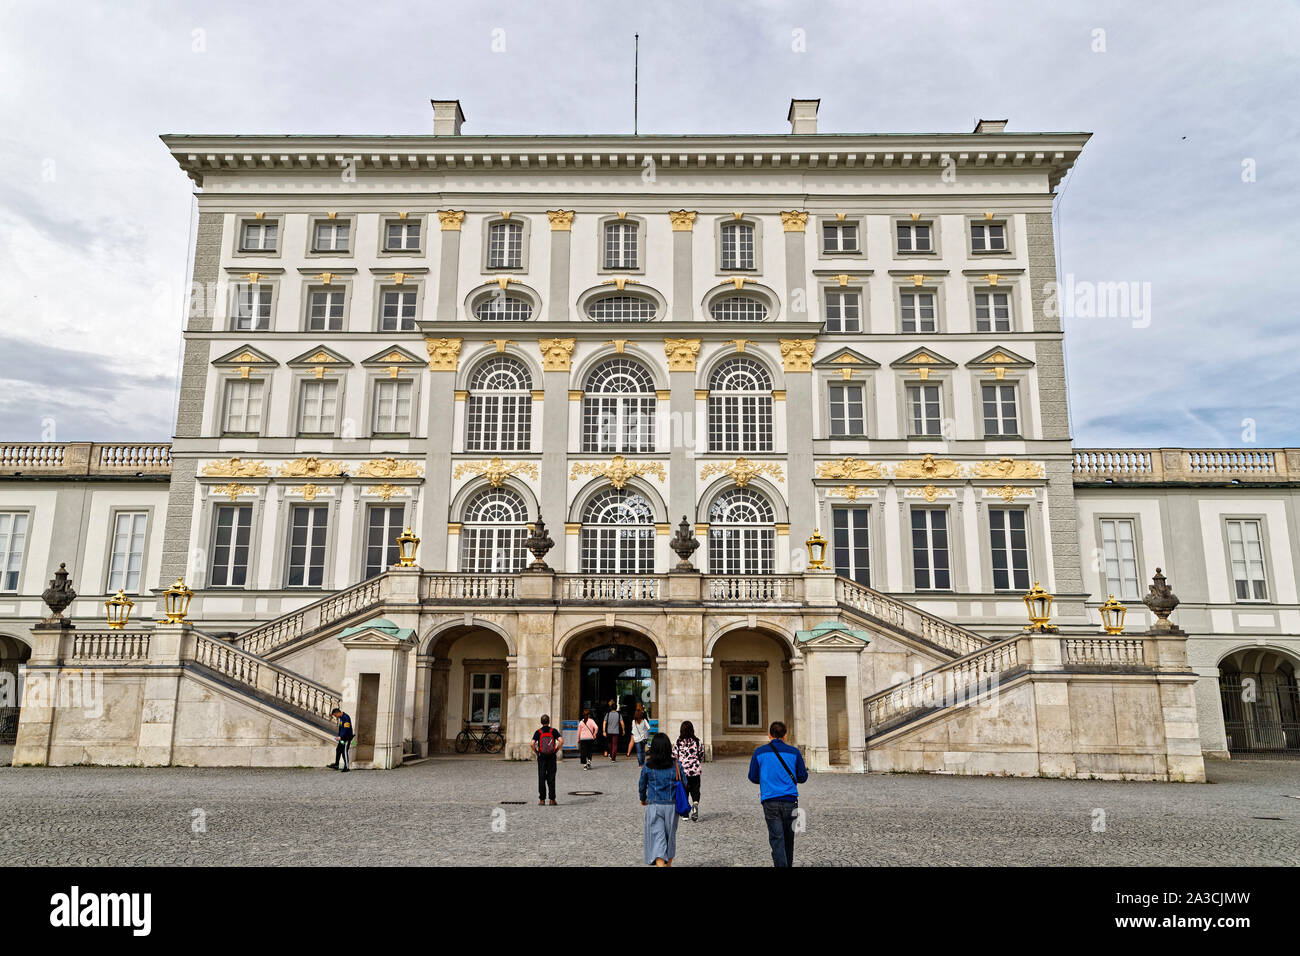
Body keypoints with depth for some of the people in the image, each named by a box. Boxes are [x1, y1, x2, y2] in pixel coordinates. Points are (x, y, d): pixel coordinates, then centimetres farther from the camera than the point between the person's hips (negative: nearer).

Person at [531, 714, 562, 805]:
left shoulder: (538, 732, -1)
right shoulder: (553, 731, 0)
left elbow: (532, 744, -13)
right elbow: (561, 741, -12)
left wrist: (536, 752, 1)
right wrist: (556, 750, 0)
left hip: (541, 757, 0)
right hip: (552, 757, 0)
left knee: (541, 778, 4)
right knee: (551, 779, 5)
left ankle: (542, 800, 4)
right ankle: (552, 800, 4)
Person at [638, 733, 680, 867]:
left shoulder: (648, 766, -6)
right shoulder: (674, 764, -5)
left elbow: (642, 785, 5)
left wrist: (643, 799, 24)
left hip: (654, 806, -2)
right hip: (671, 805, 2)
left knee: (657, 837, -1)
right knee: (670, 836, 20)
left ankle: (660, 863, -16)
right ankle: (668, 863, 34)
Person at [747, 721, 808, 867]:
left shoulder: (759, 752, 3)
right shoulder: (794, 752, 3)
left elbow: (753, 778, 7)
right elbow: (803, 777, 6)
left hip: (769, 801, -1)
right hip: (790, 800, 1)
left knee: (776, 838, -3)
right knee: (788, 837, 16)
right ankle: (788, 863, 27)